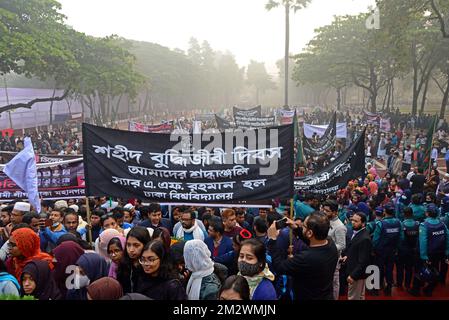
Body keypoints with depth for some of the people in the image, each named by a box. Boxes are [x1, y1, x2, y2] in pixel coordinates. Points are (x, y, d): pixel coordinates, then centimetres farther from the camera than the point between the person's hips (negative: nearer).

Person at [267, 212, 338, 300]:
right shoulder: (331, 245, -17)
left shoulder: (306, 258, -39)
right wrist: (296, 228, 1)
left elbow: (278, 267, -24)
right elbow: (314, 242, 7)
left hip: (309, 297, -6)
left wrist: (272, 239, -19)